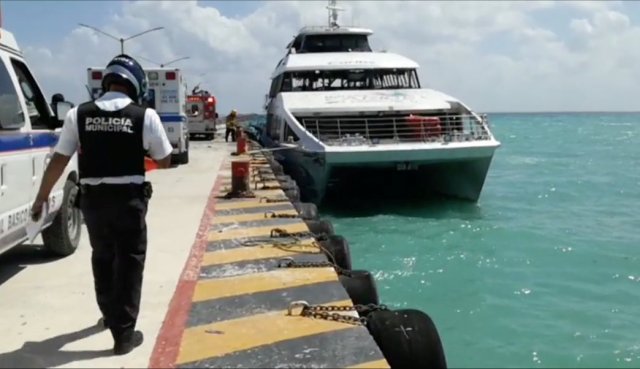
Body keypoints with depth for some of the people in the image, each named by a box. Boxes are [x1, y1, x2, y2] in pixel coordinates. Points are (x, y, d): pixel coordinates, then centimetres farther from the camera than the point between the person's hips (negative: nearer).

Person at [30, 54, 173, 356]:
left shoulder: (78, 115, -2)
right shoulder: (145, 116, -8)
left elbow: (58, 160, 1)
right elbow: (164, 161, 0)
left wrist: (41, 197, 11)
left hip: (92, 198, 3)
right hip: (129, 199, -3)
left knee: (102, 258, 22)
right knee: (129, 262, 7)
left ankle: (110, 315, 41)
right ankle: (124, 333, 8)